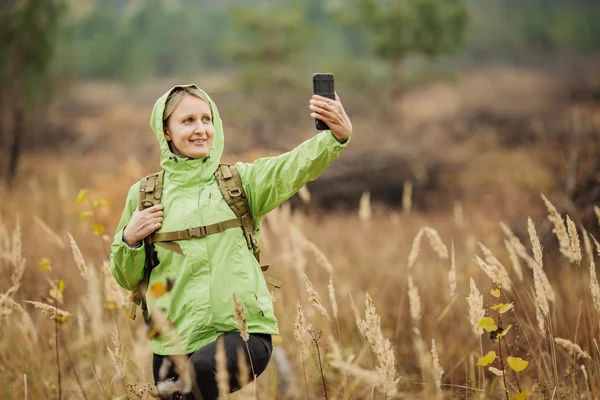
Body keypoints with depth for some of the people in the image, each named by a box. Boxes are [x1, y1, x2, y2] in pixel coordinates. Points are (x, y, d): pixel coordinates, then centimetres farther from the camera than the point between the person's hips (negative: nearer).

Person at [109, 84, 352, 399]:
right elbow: (128, 278, 15)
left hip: (243, 330, -3)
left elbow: (295, 167, -15)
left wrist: (338, 136, -34)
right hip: (174, 341, 3)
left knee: (202, 369, -32)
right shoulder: (143, 195, 9)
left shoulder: (239, 181, 5)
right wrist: (129, 239, -5)